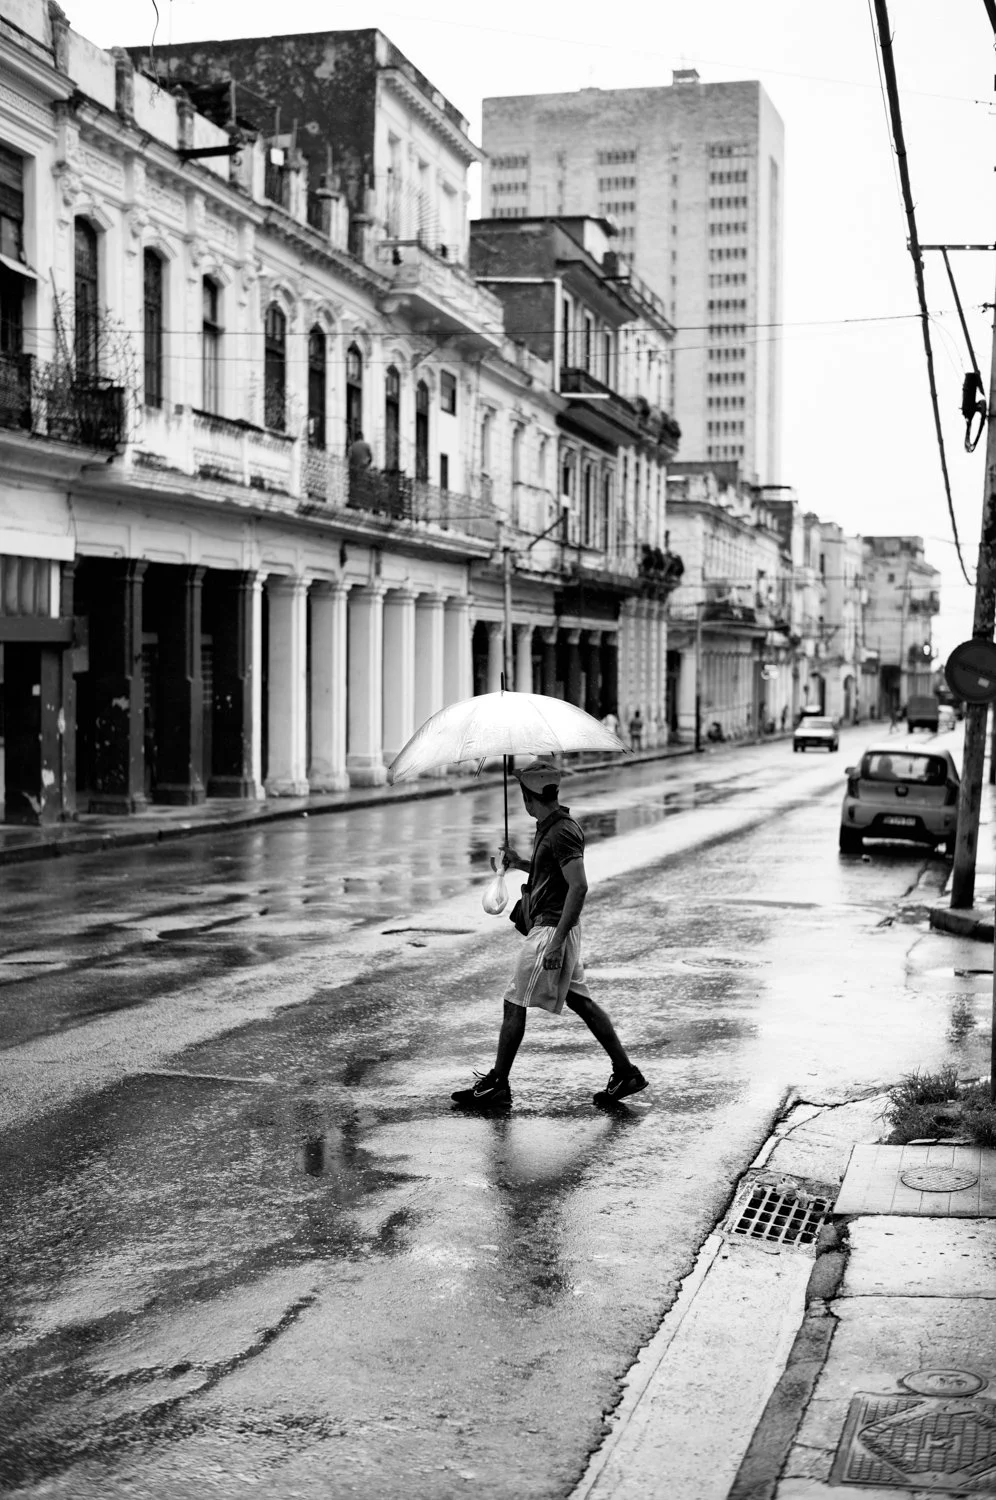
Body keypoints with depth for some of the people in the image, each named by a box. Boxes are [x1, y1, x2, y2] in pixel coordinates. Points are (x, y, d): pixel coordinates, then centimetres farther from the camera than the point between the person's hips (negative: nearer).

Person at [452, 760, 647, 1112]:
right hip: (552, 927, 10)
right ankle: (625, 1072, 14)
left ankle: (496, 1083, 6)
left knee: (515, 1004, -2)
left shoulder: (561, 833, -19)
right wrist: (522, 864, 16)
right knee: (580, 1001, 12)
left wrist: (556, 942, -27)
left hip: (554, 928, -10)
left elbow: (579, 886, -26)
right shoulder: (548, 827, 12)